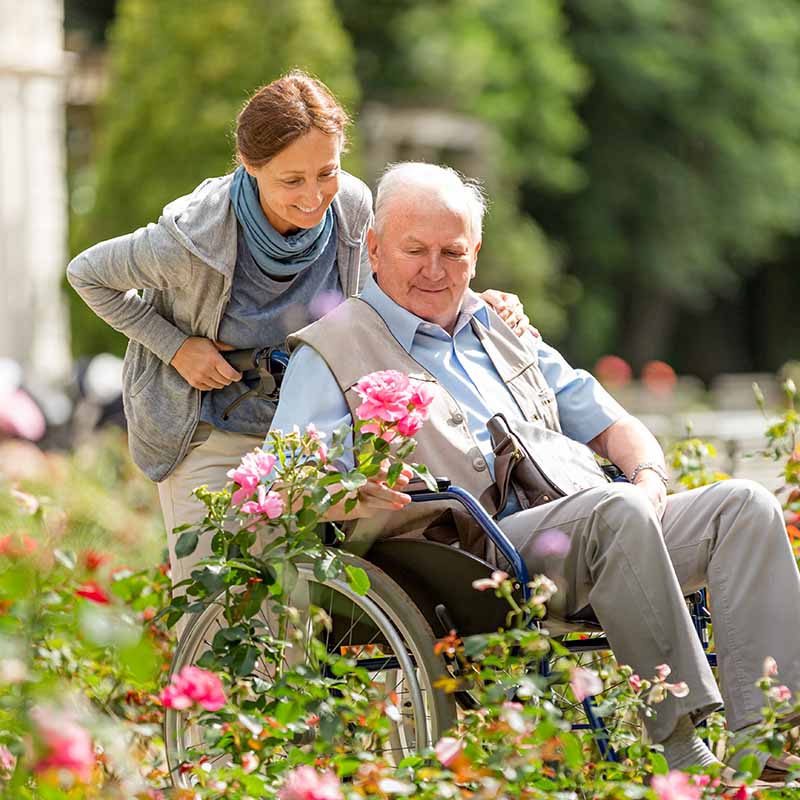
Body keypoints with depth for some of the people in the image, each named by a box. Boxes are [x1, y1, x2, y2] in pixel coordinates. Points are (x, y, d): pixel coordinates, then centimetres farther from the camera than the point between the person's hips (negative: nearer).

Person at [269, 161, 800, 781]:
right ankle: (682, 751, -34)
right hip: (473, 555, -7)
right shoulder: (331, 351, 9)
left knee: (746, 504, -16)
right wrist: (350, 491, -26)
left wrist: (648, 475, 6)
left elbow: (606, 422, 29)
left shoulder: (502, 327, 27)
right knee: (619, 512, -34)